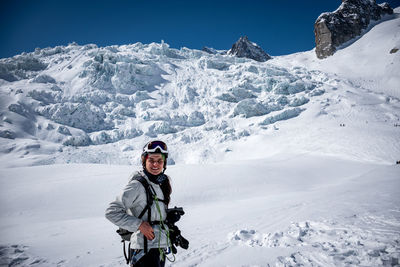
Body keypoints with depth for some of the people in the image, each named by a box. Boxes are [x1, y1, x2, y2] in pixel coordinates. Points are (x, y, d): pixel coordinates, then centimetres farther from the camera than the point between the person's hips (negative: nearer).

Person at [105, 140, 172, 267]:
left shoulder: (163, 182, 6)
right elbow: (112, 212, -18)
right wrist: (139, 224, -21)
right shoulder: (137, 185, -18)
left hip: (161, 247, 8)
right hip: (145, 248, -8)